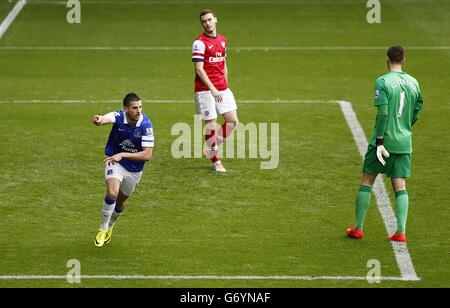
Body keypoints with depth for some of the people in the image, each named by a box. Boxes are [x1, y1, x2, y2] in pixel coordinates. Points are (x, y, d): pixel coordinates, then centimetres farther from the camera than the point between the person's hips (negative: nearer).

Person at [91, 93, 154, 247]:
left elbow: (147, 155, -25)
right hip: (115, 161, -2)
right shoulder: (119, 117, -23)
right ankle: (103, 229, -5)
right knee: (112, 193, -26)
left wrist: (122, 155, -33)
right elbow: (106, 118, -47)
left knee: (120, 202, 18)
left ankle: (110, 226, 49)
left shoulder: (146, 124, -24)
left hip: (134, 169, 2)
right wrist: (98, 120, -72)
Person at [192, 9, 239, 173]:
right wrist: (213, 89, -20)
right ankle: (216, 160, 10)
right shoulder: (200, 42, -9)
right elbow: (199, 69, -14)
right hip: (205, 90, -6)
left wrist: (225, 85, 17)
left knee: (232, 120, 0)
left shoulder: (222, 40, 13)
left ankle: (212, 148, 19)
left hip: (222, 89, 7)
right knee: (211, 123, -4)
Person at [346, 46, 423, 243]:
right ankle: (401, 232, -7)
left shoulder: (383, 82, -10)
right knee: (400, 186, 4)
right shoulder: (413, 83, 7)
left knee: (367, 181, 8)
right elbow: (416, 115, 13)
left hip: (384, 139, -4)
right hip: (404, 142, 4)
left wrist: (380, 140, -16)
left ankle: (358, 228, 12)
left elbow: (383, 113, -17)